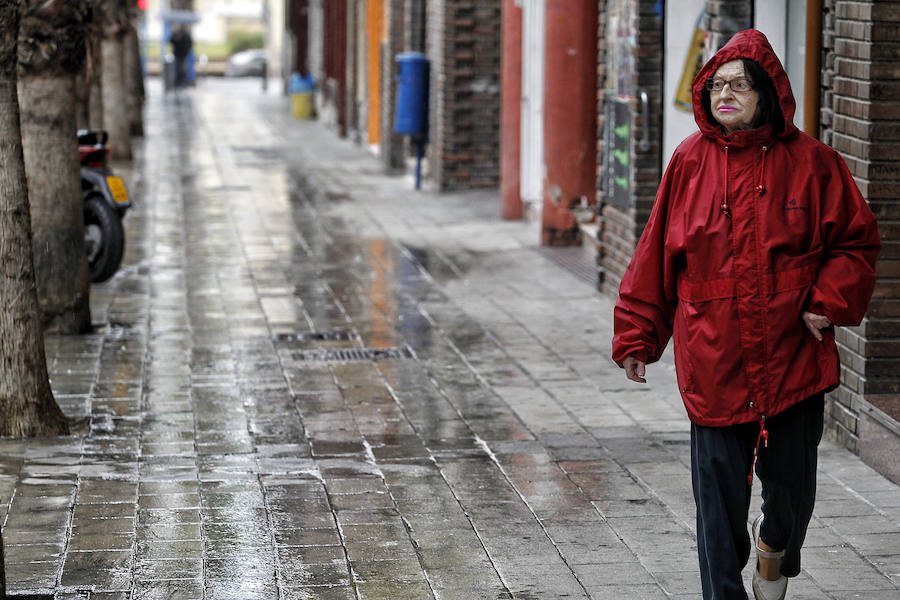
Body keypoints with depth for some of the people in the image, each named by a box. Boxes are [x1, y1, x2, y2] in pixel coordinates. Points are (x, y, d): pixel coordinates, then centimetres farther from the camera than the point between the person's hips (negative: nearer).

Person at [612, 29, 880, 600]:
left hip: (793, 355, 0)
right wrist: (636, 335, 7)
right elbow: (656, 254, 8)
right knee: (718, 485, 3)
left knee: (792, 481, 9)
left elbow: (857, 241, 6)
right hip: (713, 360, 0)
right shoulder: (690, 162, 2)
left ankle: (777, 545, 44)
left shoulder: (810, 162, -2)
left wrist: (829, 303, -9)